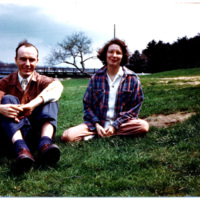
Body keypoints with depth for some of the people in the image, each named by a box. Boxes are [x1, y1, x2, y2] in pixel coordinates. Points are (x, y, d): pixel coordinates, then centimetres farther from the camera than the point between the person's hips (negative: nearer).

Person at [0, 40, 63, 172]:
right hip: (13, 129, 0)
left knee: (49, 98, -18)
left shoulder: (42, 81, 6)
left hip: (39, 128, 0)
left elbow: (57, 86, -21)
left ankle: (45, 143, -44)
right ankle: (21, 148, -47)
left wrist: (32, 105, -37)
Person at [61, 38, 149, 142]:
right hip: (97, 123, -1)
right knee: (67, 136, -23)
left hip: (121, 123, 1)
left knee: (144, 126, -33)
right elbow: (87, 105, 7)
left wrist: (115, 125, -12)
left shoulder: (132, 79, 2)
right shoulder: (96, 78, 6)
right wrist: (97, 125, -10)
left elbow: (134, 107, 0)